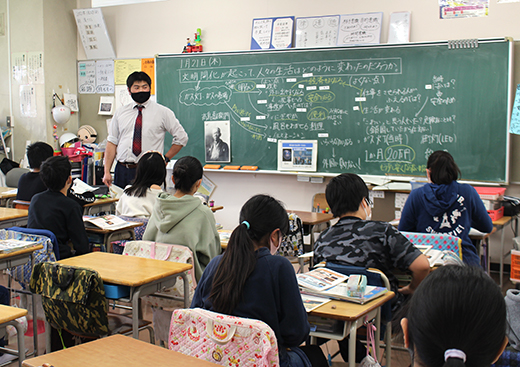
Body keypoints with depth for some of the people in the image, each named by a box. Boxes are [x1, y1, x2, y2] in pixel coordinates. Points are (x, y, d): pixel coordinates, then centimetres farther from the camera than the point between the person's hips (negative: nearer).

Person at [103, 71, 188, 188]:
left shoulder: (163, 112, 3)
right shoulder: (120, 112, 12)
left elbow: (181, 137, 8)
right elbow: (112, 142, 11)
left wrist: (165, 159, 2)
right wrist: (107, 172, 4)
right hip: (122, 171, 3)